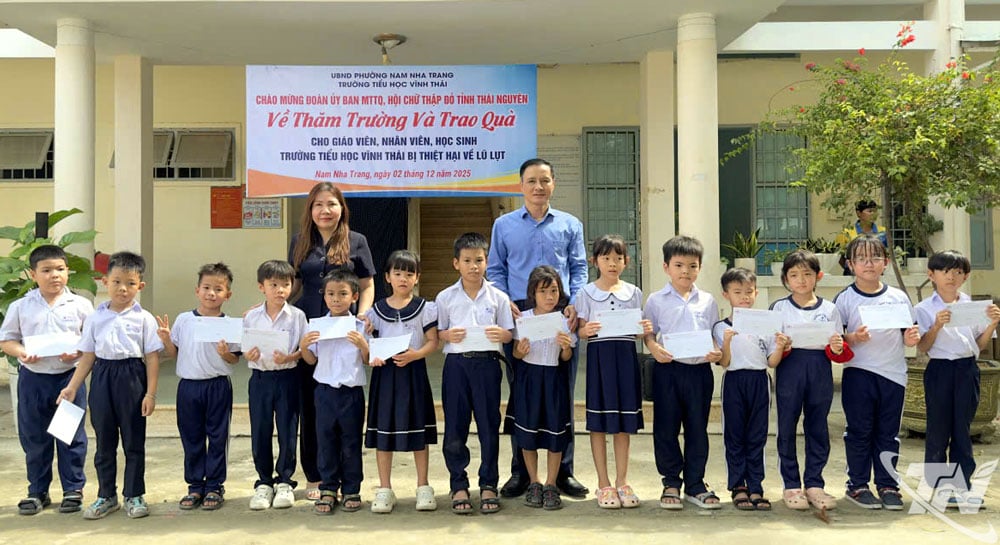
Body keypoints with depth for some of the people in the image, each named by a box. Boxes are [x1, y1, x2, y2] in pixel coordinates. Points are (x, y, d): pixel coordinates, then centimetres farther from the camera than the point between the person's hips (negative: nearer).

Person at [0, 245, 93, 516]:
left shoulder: (80, 305, -2)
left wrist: (78, 352, -17)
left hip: (69, 376, -1)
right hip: (33, 378, 2)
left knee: (72, 436, 5)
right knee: (34, 438, 11)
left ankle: (73, 490, 18)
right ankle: (38, 491, 25)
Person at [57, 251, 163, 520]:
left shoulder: (144, 318, -2)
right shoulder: (95, 318, 6)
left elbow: (152, 356, -3)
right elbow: (88, 355, 10)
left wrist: (150, 392, -8)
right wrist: (72, 387, 4)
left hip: (132, 377, -3)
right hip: (102, 378, 3)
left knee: (134, 441, 5)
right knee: (104, 441, 11)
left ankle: (134, 496, 17)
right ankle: (106, 496, 23)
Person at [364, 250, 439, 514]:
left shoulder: (425, 308, 2)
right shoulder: (376, 310, 6)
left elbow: (433, 341, -2)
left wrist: (415, 354, -18)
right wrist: (371, 355, -14)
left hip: (413, 371, -1)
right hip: (384, 372, 1)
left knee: (418, 429, 5)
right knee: (383, 428, 3)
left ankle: (423, 487, 17)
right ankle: (385, 489, 15)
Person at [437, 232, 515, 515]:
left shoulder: (498, 297, 4)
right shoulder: (445, 297, 4)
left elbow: (509, 333, 7)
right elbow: (437, 332, 8)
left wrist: (501, 334, -15)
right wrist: (449, 335, -12)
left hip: (487, 363, 0)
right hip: (456, 363, 0)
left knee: (489, 425, 4)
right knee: (455, 426, 3)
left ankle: (488, 484, 17)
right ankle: (459, 485, 16)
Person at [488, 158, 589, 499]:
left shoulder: (570, 225, 11)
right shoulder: (504, 225, 10)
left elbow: (579, 268, 10)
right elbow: (495, 270, 10)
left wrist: (575, 302, -6)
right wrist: (505, 301, -6)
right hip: (518, 315, 0)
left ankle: (563, 471, 14)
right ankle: (520, 471, 14)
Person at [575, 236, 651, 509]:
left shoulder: (633, 292, 9)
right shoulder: (587, 293, 2)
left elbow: (637, 329, 12)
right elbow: (581, 330, 1)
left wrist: (645, 329, -10)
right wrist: (586, 331, -20)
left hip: (626, 355, 2)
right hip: (599, 355, -2)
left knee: (624, 422, 7)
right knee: (598, 422, 2)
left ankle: (622, 482, 18)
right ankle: (603, 484, 12)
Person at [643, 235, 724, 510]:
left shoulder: (707, 300, 9)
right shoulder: (657, 300, 3)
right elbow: (648, 333, 4)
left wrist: (716, 353, -8)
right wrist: (655, 349, -16)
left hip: (700, 369, 2)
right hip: (668, 369, -2)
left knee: (698, 428, 8)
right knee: (666, 428, 3)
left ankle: (695, 484, 21)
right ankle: (671, 484, 17)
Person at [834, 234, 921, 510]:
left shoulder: (899, 297, 7)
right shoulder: (845, 299, -1)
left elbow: (907, 334, 14)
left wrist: (911, 338, -8)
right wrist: (854, 338, -21)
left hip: (893, 373, 3)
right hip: (858, 373, -2)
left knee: (888, 432, 9)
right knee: (860, 431, 3)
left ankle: (887, 485, 19)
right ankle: (857, 485, 14)